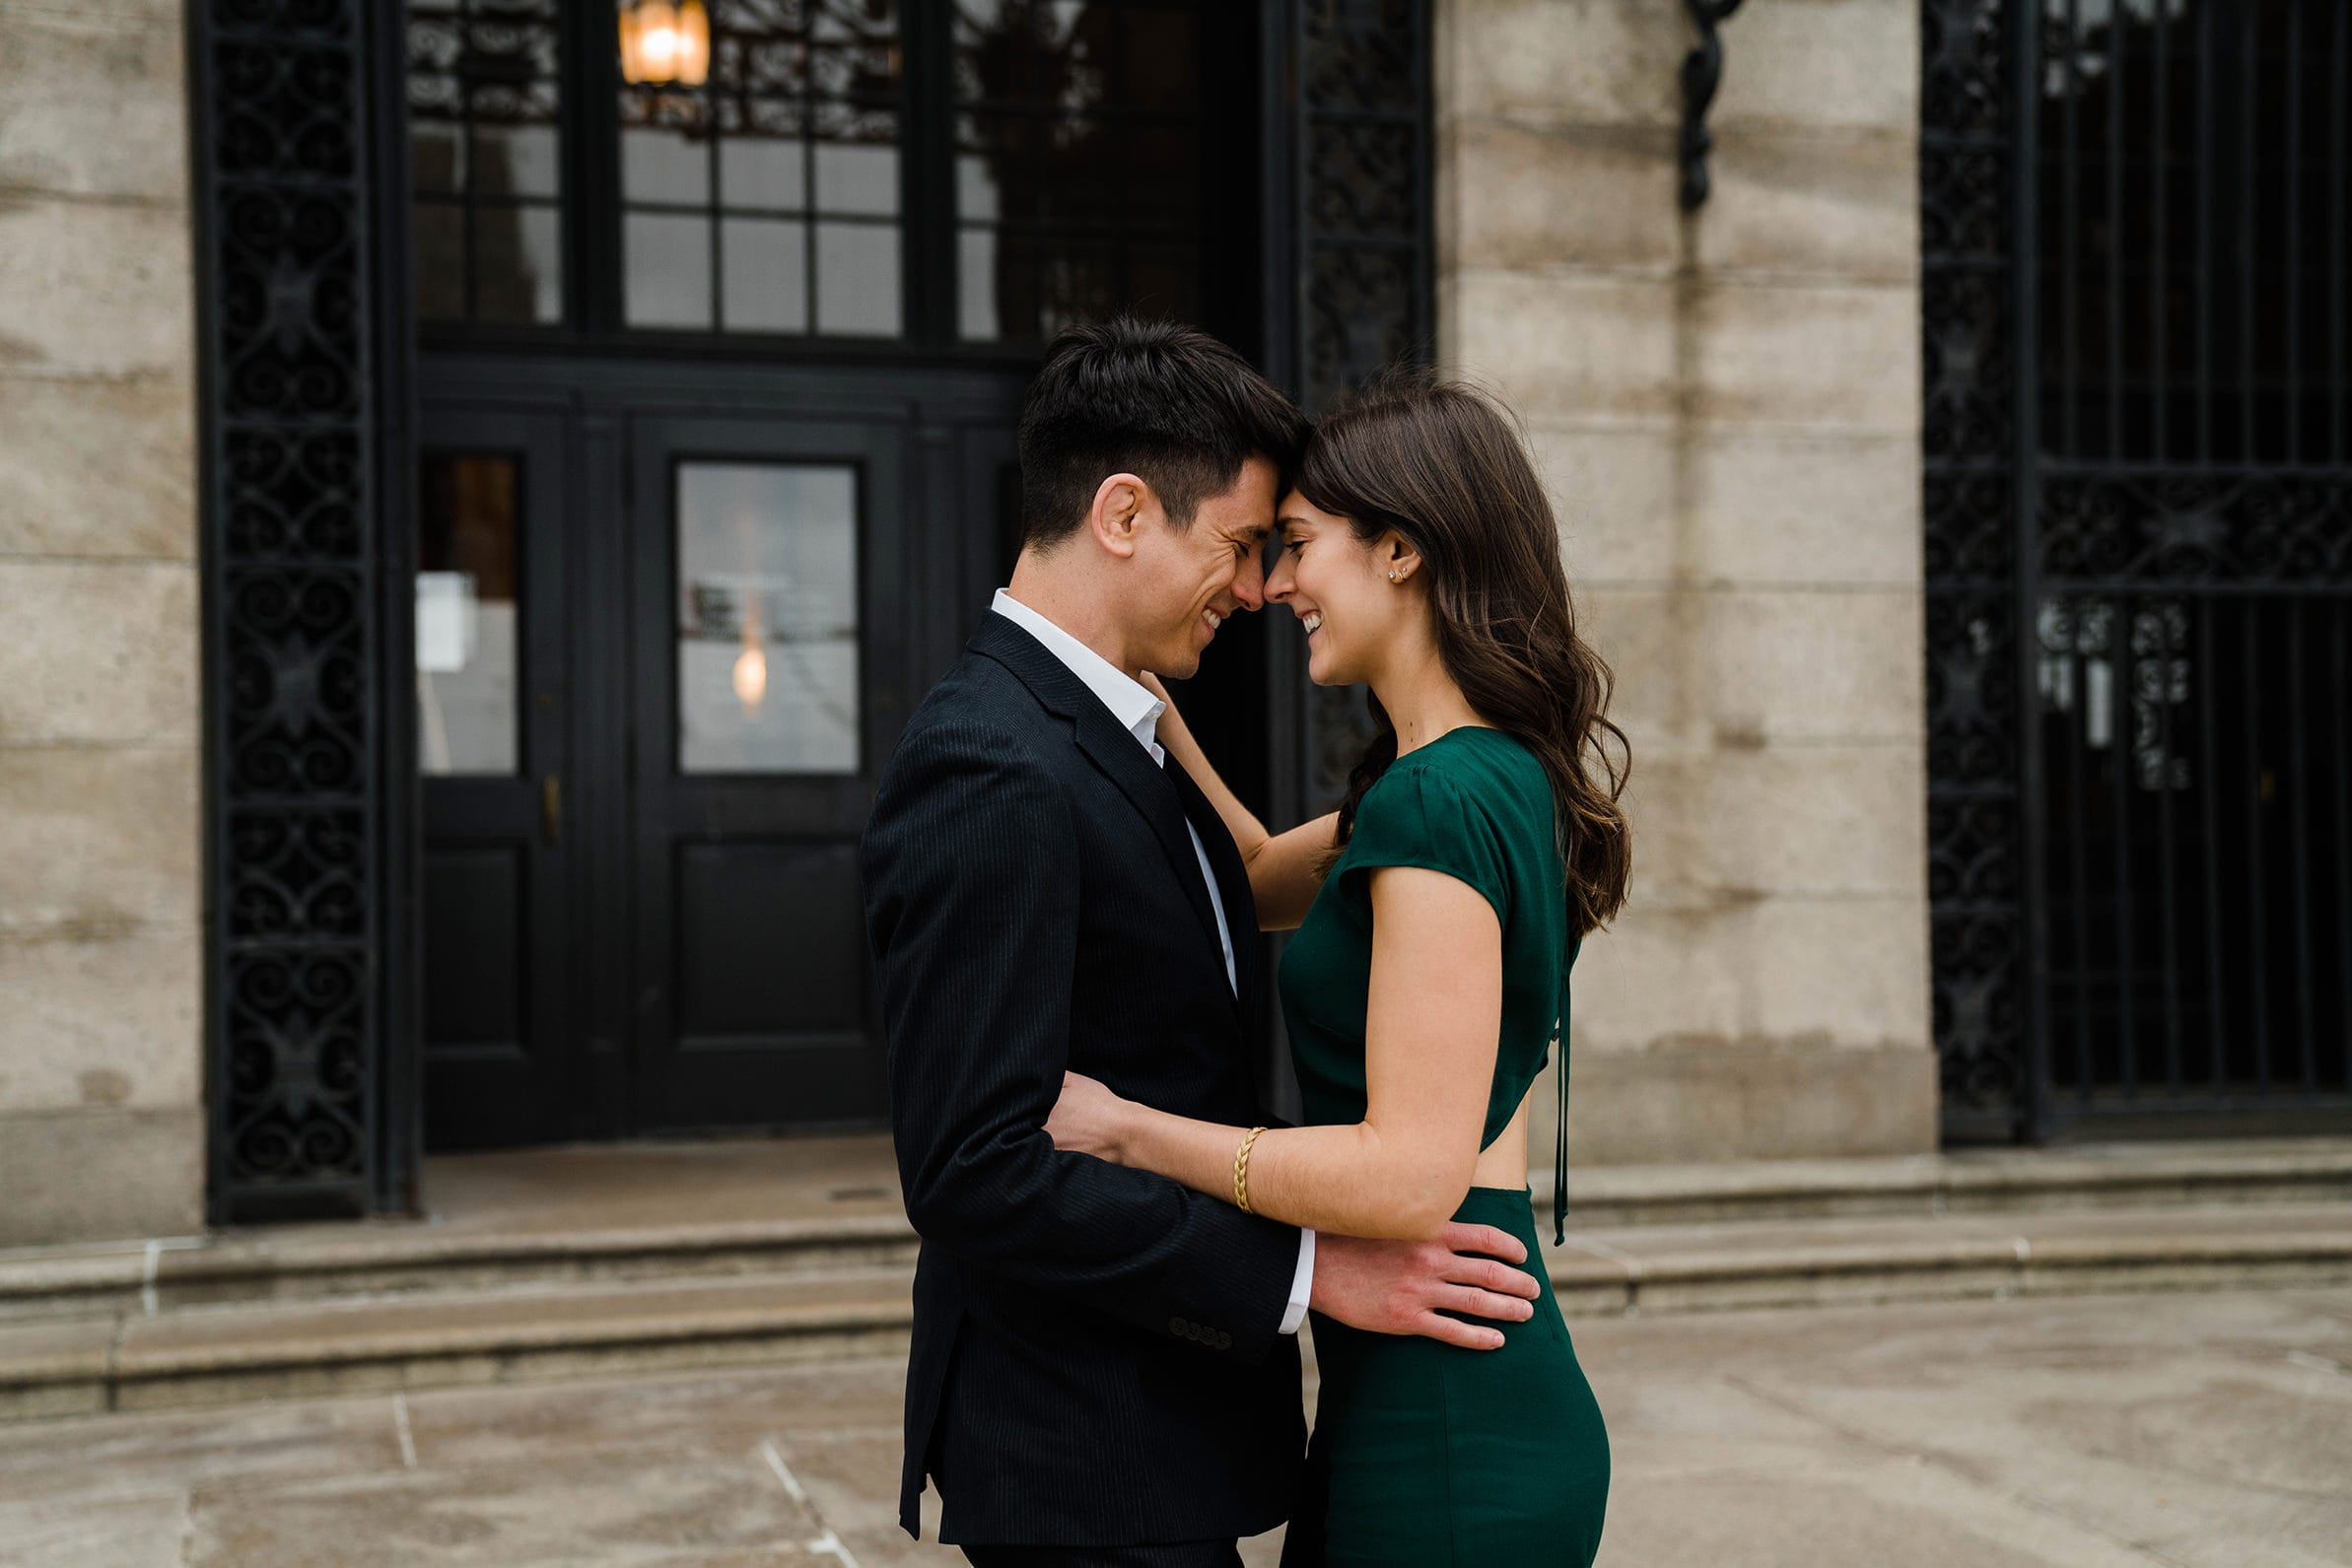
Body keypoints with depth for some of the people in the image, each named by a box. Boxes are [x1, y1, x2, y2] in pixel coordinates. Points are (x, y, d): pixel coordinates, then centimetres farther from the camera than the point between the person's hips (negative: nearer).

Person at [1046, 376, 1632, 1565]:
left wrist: (1124, 1129, -16)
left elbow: (1413, 1172, -25)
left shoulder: (1439, 799, -20)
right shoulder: (1496, 776, 10)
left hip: (1449, 1431, -9)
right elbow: (1262, 879, 24)